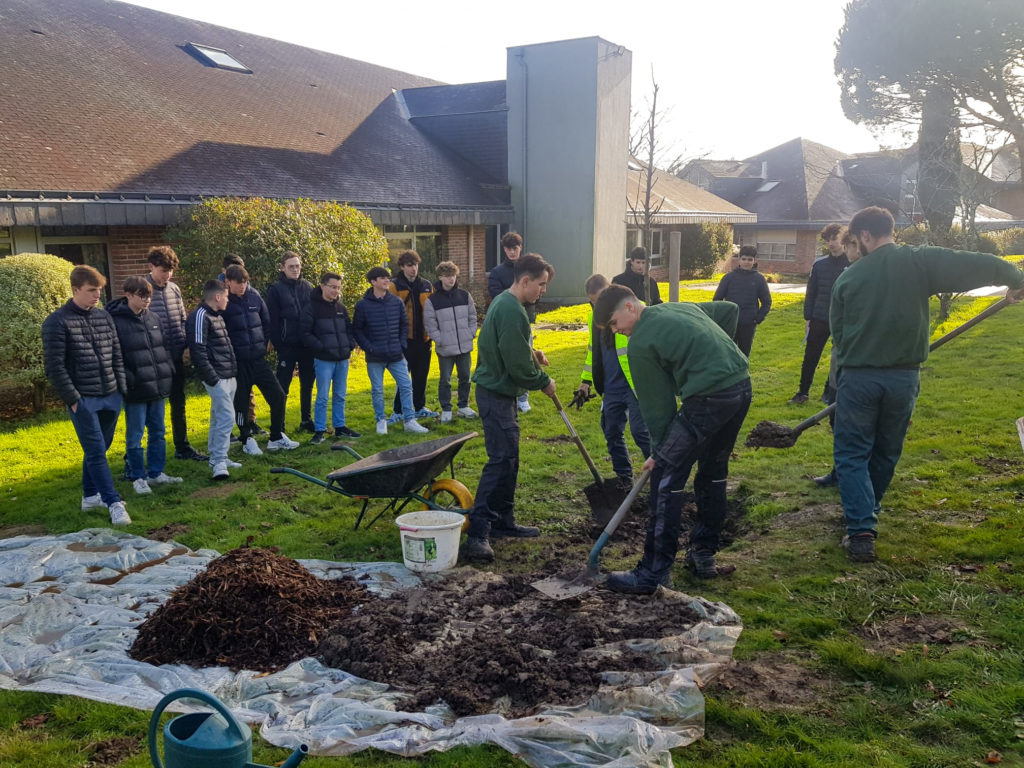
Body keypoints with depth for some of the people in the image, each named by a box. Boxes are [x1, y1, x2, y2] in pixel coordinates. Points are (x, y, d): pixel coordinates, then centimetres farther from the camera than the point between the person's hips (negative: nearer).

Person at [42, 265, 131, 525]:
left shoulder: (104, 316, 9)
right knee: (96, 452, -6)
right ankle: (114, 503, -5)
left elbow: (117, 355, 15)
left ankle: (90, 495, 29)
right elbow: (54, 366, -10)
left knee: (99, 449, 15)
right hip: (83, 400, -6)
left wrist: (122, 388, 9)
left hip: (110, 397, 6)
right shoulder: (57, 322, -8)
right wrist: (72, 399, -12)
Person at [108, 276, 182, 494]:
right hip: (136, 390, -6)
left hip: (159, 386, 7)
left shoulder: (153, 318, 10)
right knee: (135, 436, 4)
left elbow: (164, 346, 18)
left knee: (158, 432, 14)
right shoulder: (116, 321, -11)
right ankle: (138, 477, 16)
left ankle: (156, 473, 26)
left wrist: (169, 370, 8)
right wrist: (128, 381, -17)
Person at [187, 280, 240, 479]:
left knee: (219, 418, 14)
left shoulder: (217, 315, 16)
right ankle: (219, 461, -11)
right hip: (217, 378, -10)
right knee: (226, 417, -14)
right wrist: (211, 378, -21)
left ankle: (217, 457, 22)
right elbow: (198, 351, -20)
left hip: (228, 376, 10)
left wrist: (234, 372, 18)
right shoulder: (200, 317, -14)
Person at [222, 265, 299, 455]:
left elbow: (267, 322, 13)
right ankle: (247, 440, 23)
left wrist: (263, 345, 9)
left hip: (258, 359, 4)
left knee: (278, 396, 4)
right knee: (241, 402, 5)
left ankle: (276, 438, 19)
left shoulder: (254, 295, 3)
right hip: (238, 362, -4)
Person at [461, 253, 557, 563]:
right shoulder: (512, 311, -21)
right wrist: (544, 382, -5)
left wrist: (531, 354, 11)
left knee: (508, 458, 16)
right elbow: (518, 366, -21)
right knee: (501, 459, -13)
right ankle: (477, 533, -13)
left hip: (496, 389, 11)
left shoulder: (503, 302, 13)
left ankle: (503, 521, 26)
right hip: (497, 394, -11)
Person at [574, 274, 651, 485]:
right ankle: (624, 476, 27)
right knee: (612, 432, 11)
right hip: (611, 387, 7)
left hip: (635, 384, -7)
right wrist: (586, 380, 17)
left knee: (640, 431, -9)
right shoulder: (594, 317, 10)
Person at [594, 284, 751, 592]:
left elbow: (657, 402, -3)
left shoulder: (640, 345, -6)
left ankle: (654, 572, 0)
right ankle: (703, 555, 32)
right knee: (713, 471, 22)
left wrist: (659, 451, 6)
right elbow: (730, 309, 28)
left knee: (666, 477, -3)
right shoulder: (680, 308, 19)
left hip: (708, 399, -9)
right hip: (742, 387, 10)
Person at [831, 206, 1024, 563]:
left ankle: (861, 530, -7)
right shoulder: (920, 261, -4)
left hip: (858, 377, -1)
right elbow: (974, 265, -11)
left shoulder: (848, 277, 1)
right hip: (903, 378, 1)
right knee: (886, 453, 20)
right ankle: (866, 514, 35)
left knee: (852, 454, 5)